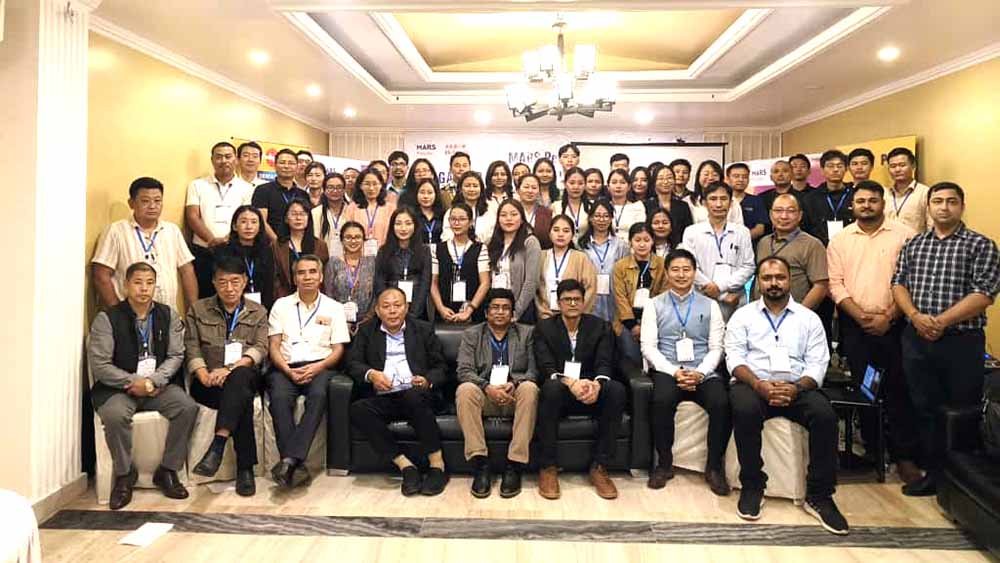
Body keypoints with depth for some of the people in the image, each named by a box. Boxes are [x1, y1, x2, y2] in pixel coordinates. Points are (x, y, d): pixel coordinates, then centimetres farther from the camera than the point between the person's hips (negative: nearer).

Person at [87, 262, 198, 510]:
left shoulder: (168, 316, 5)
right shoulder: (107, 318, -3)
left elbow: (176, 356, 1)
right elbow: (99, 364, -8)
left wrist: (153, 381, -14)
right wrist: (132, 382, -16)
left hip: (159, 385, 2)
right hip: (118, 387, -2)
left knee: (188, 407, -24)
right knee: (115, 415, -33)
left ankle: (167, 471, -5)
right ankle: (124, 474, -6)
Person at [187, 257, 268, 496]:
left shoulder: (258, 312, 15)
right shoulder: (198, 309, 15)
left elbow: (260, 349, -1)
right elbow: (191, 349, 4)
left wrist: (230, 368, -19)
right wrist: (205, 376, -16)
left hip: (245, 377, 0)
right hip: (208, 383, 0)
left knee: (240, 376, -38)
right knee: (243, 399, -32)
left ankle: (218, 445, -43)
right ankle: (245, 468, -30)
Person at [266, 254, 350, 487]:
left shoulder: (334, 308, 14)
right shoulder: (281, 305, 17)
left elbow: (338, 350, 8)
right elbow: (274, 345, 9)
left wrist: (317, 367, -12)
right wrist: (288, 370, -10)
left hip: (320, 366, -1)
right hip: (286, 367, 1)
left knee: (318, 395, -34)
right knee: (279, 397, -32)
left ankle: (289, 459, -38)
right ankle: (296, 465, -32)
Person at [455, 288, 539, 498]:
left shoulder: (527, 333, 11)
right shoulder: (471, 335, 10)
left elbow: (534, 370, 2)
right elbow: (464, 370, -3)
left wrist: (514, 383, -20)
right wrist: (488, 388, -21)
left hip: (514, 395, 0)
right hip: (484, 396, 0)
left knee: (529, 388, -33)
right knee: (464, 390, -31)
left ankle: (515, 465, -30)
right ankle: (480, 464, -29)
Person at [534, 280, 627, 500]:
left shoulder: (599, 327, 5)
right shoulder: (544, 327, 0)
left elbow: (604, 364, -7)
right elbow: (546, 367, -12)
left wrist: (596, 384, -31)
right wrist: (570, 383, -32)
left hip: (590, 392, 2)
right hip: (560, 393, -2)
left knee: (617, 389, -29)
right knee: (552, 387, -36)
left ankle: (600, 467, -21)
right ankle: (548, 467, -25)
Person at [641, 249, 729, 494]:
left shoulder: (710, 306, 14)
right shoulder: (654, 305, 10)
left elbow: (716, 348, 7)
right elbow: (648, 347, 1)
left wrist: (699, 373, -11)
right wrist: (674, 372, -12)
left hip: (703, 372, 1)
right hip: (666, 370, -1)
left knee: (721, 403, -29)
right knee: (662, 401, -33)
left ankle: (714, 467, -7)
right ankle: (664, 463, -11)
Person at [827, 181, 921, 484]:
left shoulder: (904, 234, 1)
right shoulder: (840, 240, 8)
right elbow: (835, 283, 2)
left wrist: (888, 317, -11)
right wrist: (860, 315, -9)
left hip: (893, 325, -2)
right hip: (854, 325, 2)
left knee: (898, 389, -1)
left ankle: (904, 455, 9)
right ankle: (870, 446, 21)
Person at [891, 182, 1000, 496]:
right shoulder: (913, 244, 11)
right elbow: (898, 284, 5)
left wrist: (941, 322, -18)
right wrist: (916, 316, -12)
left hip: (962, 341, -3)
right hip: (916, 340, 4)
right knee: (925, 408, 10)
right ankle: (934, 472, 23)